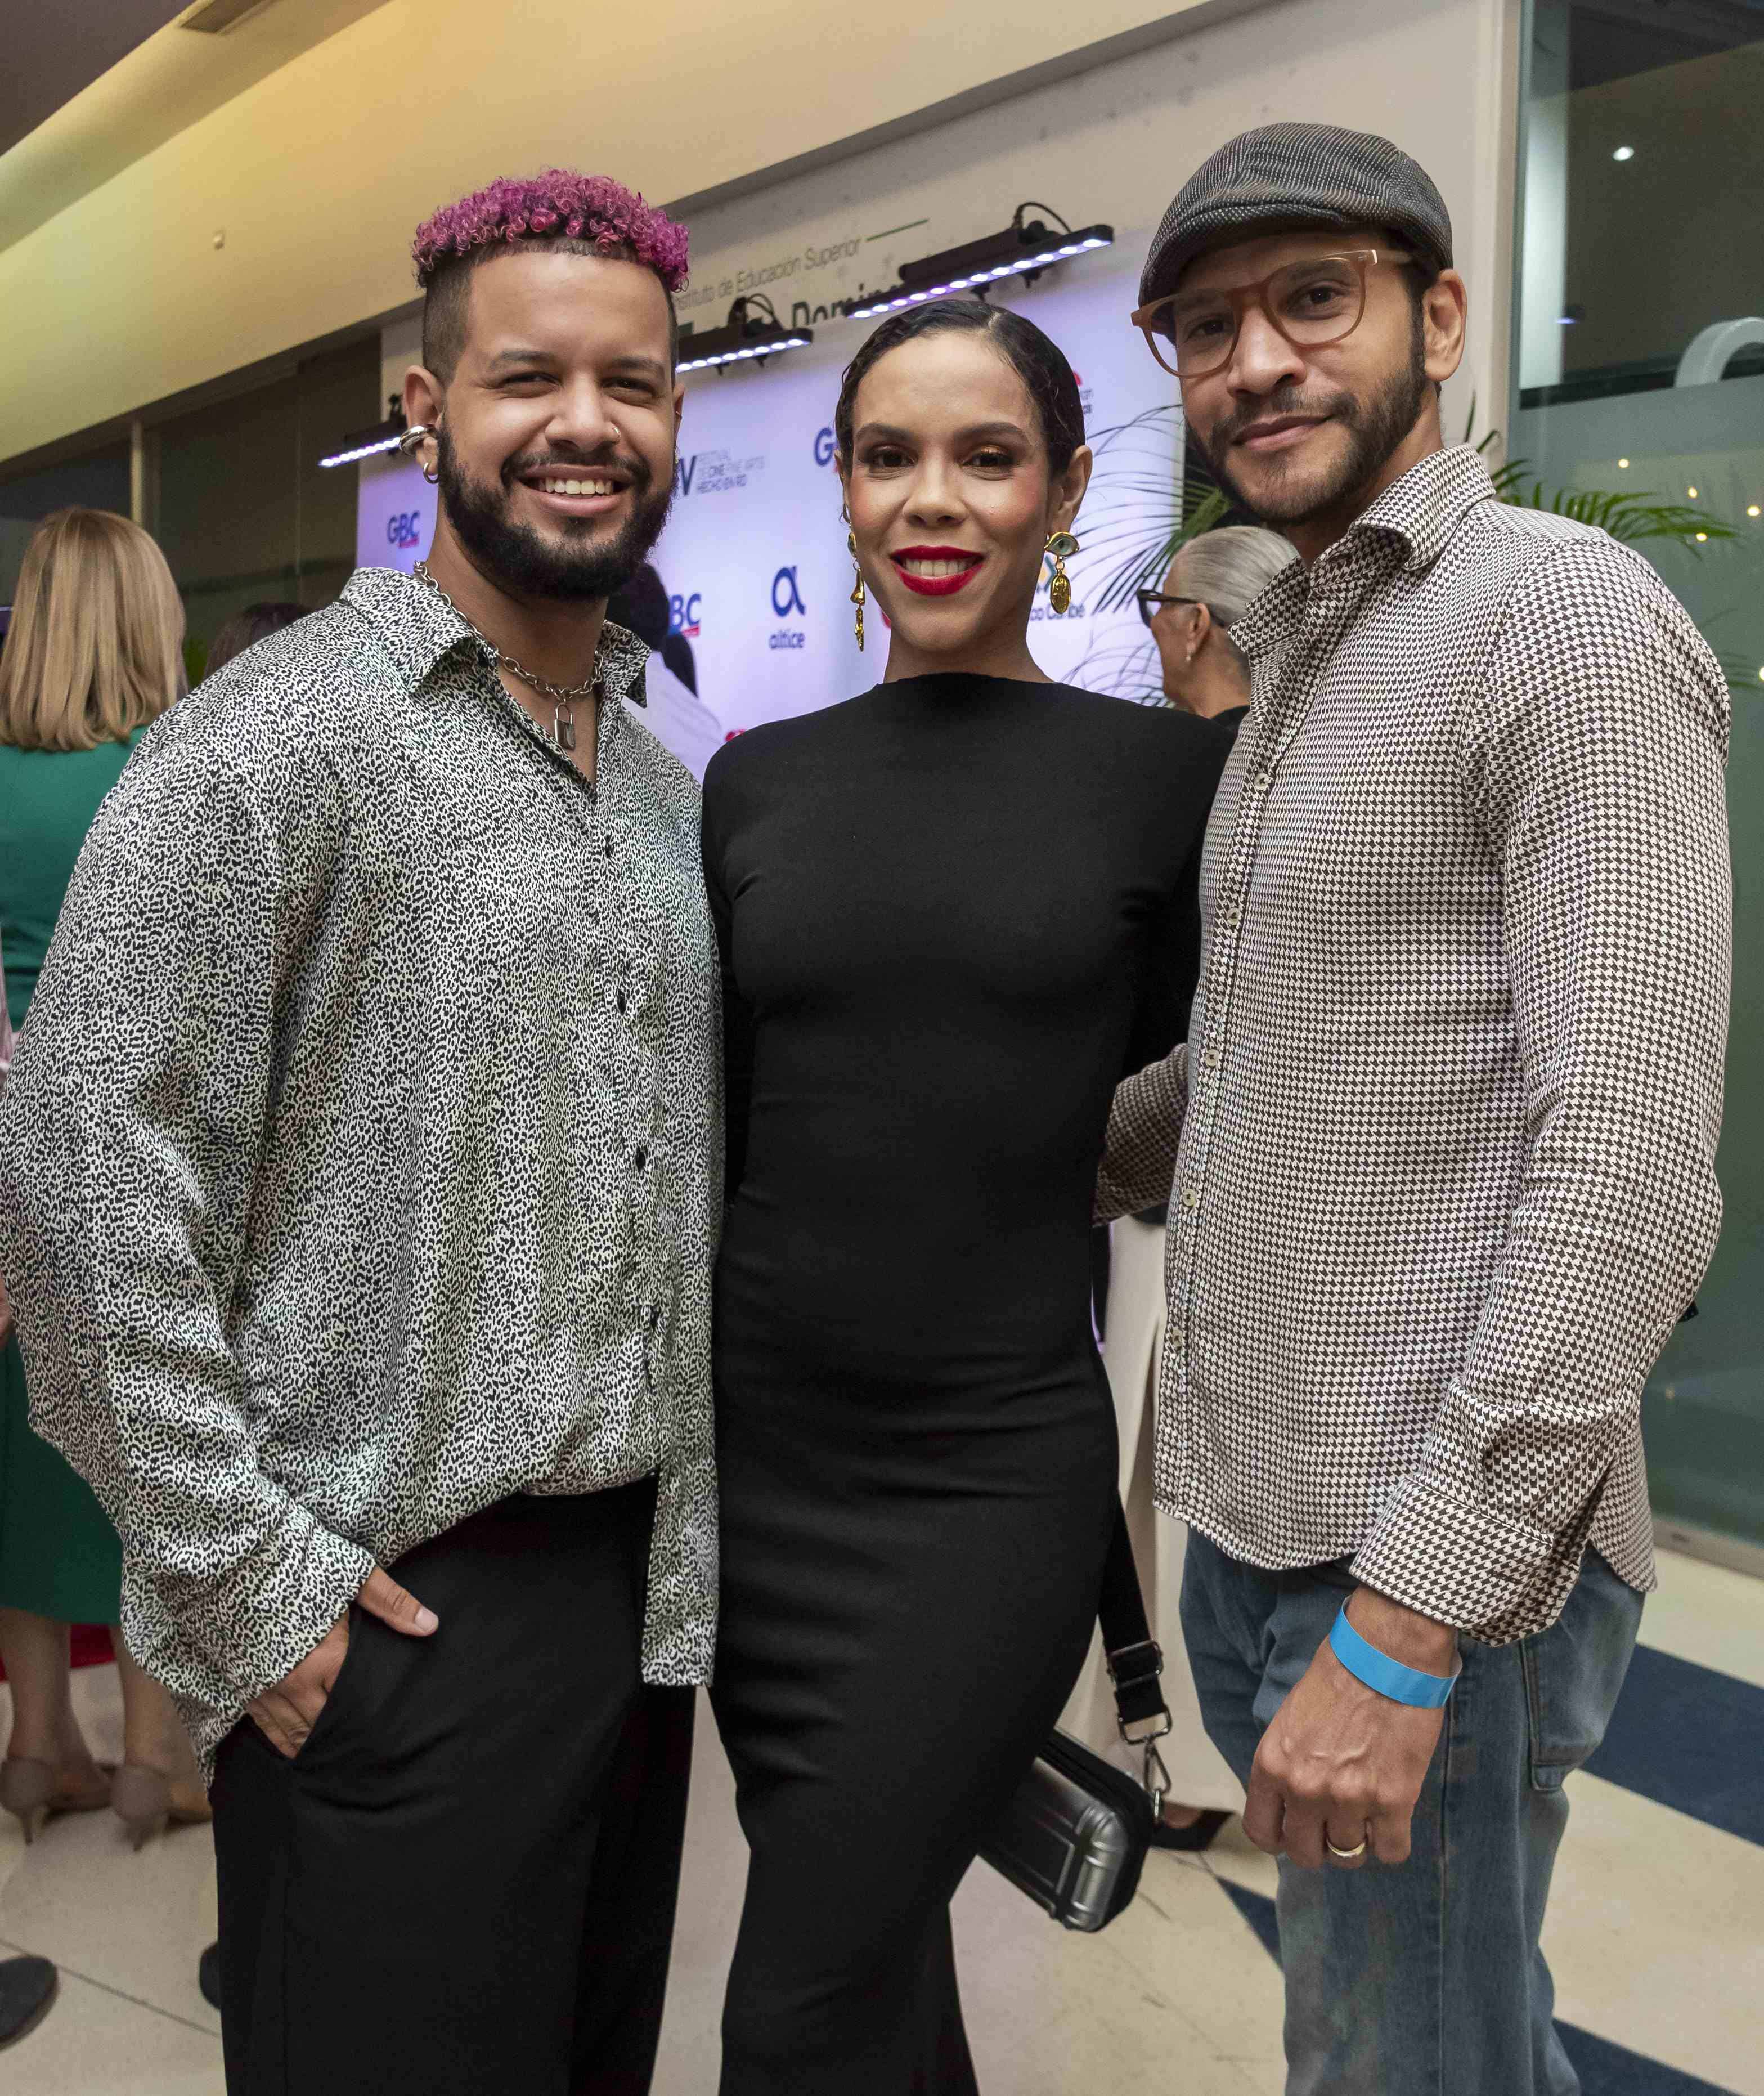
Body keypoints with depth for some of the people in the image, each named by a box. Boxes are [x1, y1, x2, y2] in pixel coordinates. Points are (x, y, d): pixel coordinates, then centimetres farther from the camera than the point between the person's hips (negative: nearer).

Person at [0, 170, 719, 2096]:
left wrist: (696, 1546, 12)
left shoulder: (665, 782, 11)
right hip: (388, 1619, -6)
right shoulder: (280, 740, -12)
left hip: (641, 1593, 7)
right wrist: (245, 1584, -15)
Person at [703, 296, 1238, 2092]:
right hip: (753, 1450, 4)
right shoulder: (759, 778, 4)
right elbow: (714, 1123, 10)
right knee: (879, 1945, 19)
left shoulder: (1165, 771, -5)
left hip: (989, 1468, -3)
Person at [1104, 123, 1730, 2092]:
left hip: (1441, 1568, -8)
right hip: (1246, 1525, 8)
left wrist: (1408, 1618, -23)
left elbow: (1631, 1170, -22)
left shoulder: (1565, 616, -13)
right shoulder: (1299, 662, 15)